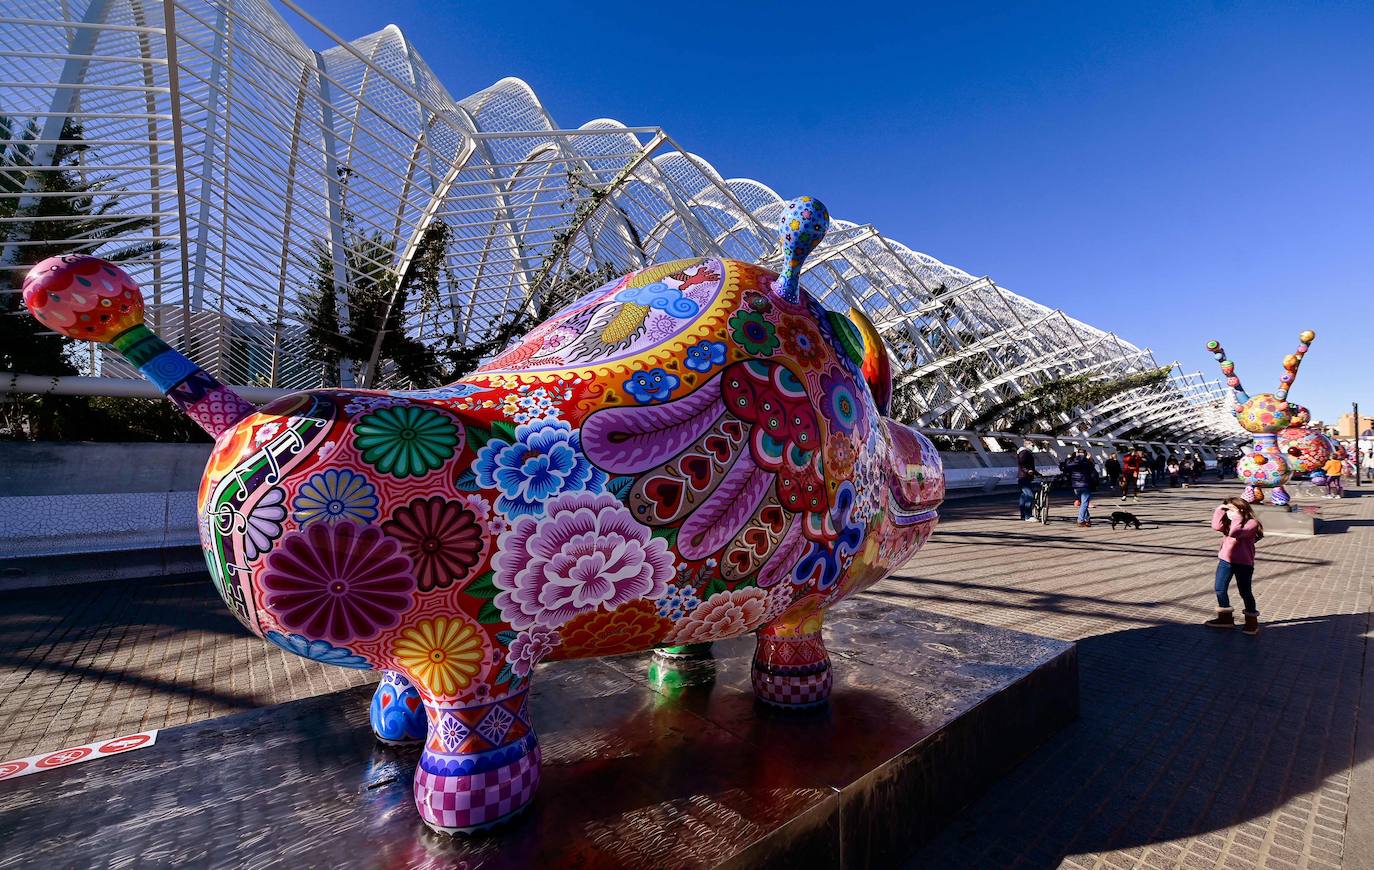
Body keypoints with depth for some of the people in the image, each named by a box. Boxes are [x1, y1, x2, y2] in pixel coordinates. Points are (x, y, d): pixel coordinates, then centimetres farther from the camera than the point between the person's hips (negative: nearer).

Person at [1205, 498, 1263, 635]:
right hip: (1225, 560, 6)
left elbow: (1235, 533, -27)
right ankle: (1226, 618, 23)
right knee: (1220, 589, 9)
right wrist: (1219, 510, -9)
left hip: (1243, 563, -6)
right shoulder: (1229, 522, 8)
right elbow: (1216, 526, -10)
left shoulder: (1251, 523, -12)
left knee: (1245, 592, 3)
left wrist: (1236, 518, -20)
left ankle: (1252, 621, 20)